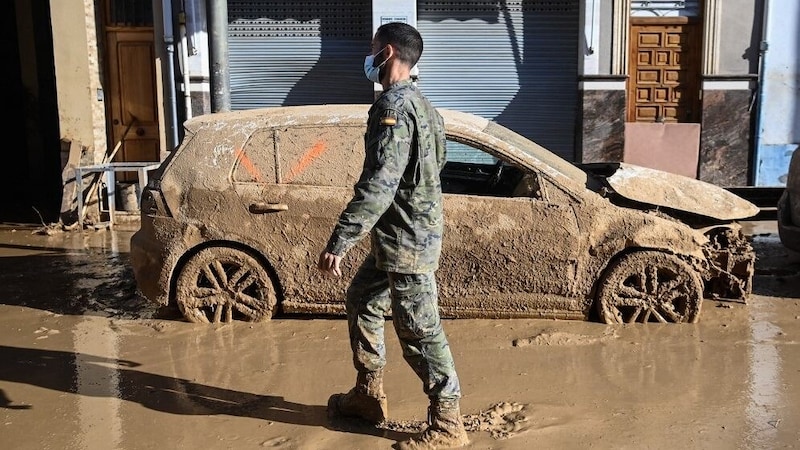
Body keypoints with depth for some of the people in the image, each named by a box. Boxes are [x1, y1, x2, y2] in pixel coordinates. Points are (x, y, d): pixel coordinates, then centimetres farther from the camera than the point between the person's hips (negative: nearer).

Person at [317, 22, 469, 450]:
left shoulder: (393, 106, -19)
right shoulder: (415, 102, 13)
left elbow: (378, 185, -28)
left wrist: (338, 243, -28)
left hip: (407, 239, -11)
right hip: (399, 235, 11)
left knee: (419, 330, -2)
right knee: (361, 301, 21)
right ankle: (368, 394, 32)